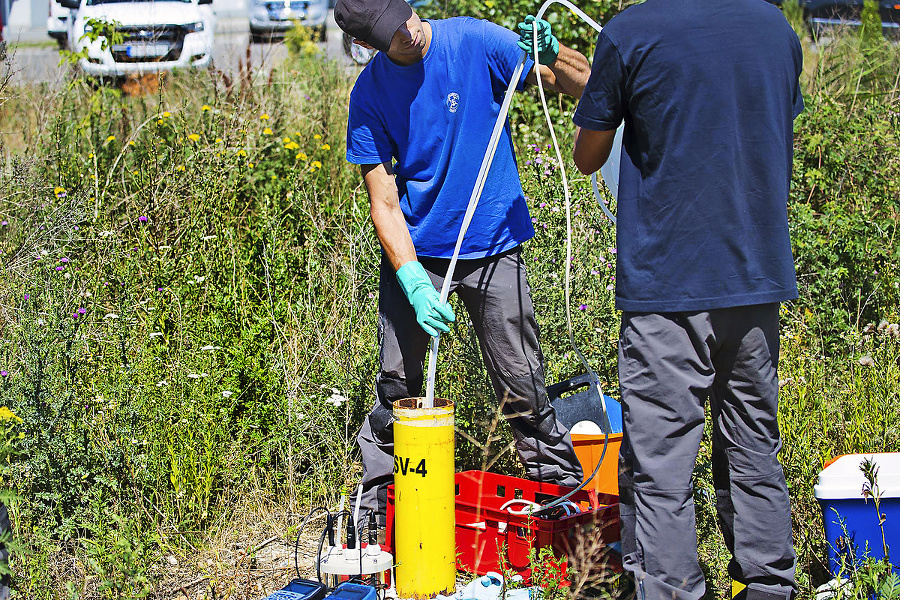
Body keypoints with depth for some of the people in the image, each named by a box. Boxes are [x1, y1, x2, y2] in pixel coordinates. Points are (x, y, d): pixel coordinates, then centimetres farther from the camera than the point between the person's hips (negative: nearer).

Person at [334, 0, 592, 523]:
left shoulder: (474, 42, -10)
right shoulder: (369, 94, -6)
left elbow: (584, 86, -7)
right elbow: (384, 201, -8)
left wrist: (553, 57, -30)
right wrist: (413, 282, -21)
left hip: (494, 247, -1)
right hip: (413, 250, 1)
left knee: (523, 389, 0)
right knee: (397, 387, 4)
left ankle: (562, 485, 16)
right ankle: (377, 497, 21)